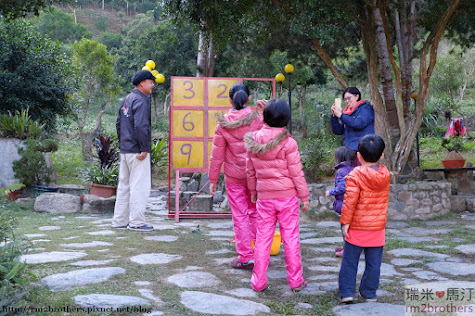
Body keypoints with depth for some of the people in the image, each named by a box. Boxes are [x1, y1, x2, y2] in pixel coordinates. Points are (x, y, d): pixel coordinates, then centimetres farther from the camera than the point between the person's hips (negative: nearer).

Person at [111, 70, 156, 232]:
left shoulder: (126, 100, 17)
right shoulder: (141, 100, -13)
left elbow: (119, 123, 21)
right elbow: (141, 126, -23)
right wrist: (144, 148, -20)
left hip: (125, 150, 10)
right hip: (137, 151, -10)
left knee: (124, 185, 14)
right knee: (139, 185, -5)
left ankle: (119, 221, 20)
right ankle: (136, 222, -2)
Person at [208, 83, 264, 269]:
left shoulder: (223, 123, -7)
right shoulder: (257, 118, -7)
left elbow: (217, 154, -4)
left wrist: (213, 180, 4)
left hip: (234, 176, -1)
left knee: (240, 215, 7)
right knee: (255, 212, 16)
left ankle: (245, 257, 11)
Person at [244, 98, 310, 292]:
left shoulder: (253, 141, -2)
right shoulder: (288, 143, -14)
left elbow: (251, 172, 8)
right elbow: (296, 173, -9)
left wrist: (253, 192, 21)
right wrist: (304, 197, 1)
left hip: (264, 197, 3)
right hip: (287, 196, -3)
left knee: (263, 238, 11)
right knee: (291, 238, 8)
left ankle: (258, 282, 17)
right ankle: (295, 281, 17)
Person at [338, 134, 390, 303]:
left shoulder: (355, 175, -15)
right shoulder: (385, 174, 2)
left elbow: (350, 202, -18)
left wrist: (345, 222, -10)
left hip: (357, 227, -4)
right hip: (378, 226, 4)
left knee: (350, 261, 7)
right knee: (373, 262, 11)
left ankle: (346, 292, 10)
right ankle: (369, 293, 19)